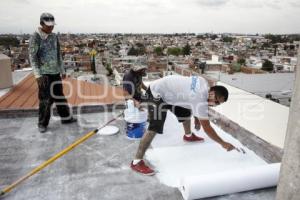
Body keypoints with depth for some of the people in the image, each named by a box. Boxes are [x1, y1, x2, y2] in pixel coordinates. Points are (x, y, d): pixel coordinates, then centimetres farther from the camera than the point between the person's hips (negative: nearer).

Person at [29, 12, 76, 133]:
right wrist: (38, 75, -18)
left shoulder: (54, 36, 10)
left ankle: (66, 117, 26)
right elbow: (32, 57, -11)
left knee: (59, 96, 14)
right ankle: (42, 123, 12)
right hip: (44, 74, -6)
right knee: (45, 99, -3)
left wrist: (62, 71, 17)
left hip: (55, 72, 6)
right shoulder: (35, 37, -8)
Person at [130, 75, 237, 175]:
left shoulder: (203, 83, -4)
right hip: (158, 93, -10)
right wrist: (223, 144, -13)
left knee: (185, 112, 22)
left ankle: (188, 135, 49)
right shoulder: (201, 100, -28)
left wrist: (197, 117, 22)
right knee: (154, 128, -20)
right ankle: (137, 162, -15)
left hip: (168, 90, 10)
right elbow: (207, 128, -22)